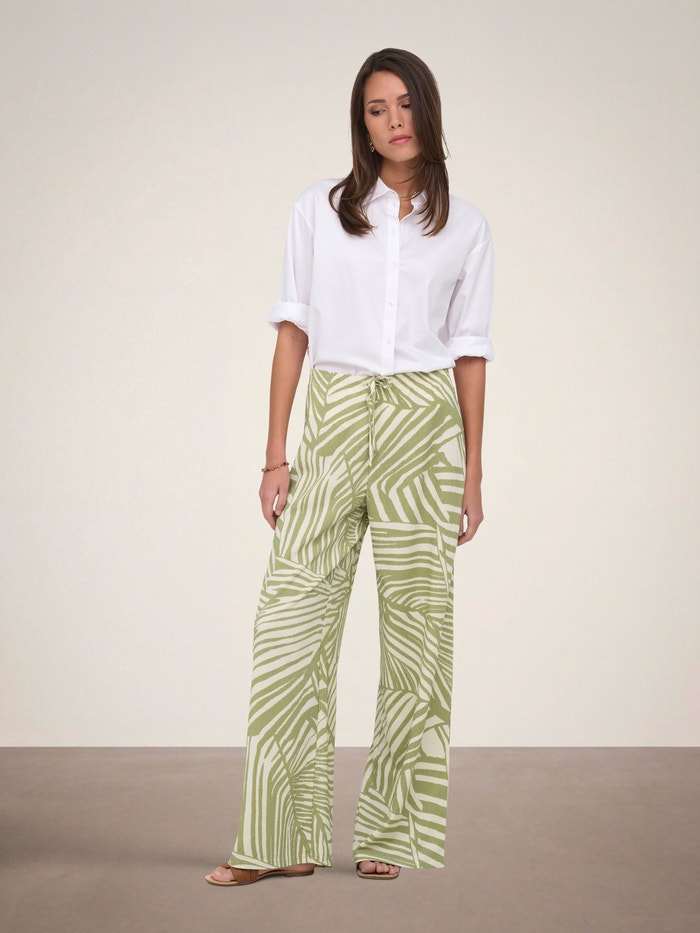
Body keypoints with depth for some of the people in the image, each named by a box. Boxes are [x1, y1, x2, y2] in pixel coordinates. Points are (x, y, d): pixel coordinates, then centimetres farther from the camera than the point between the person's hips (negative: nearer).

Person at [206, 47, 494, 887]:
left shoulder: (464, 226, 9)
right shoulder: (320, 209, 7)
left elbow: (469, 352, 9)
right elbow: (293, 332, 5)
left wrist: (472, 473, 5)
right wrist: (275, 456, 0)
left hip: (426, 426, 0)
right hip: (335, 420, 0)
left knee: (415, 627, 0)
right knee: (291, 619, -6)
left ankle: (392, 835, 10)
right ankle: (284, 839, 2)